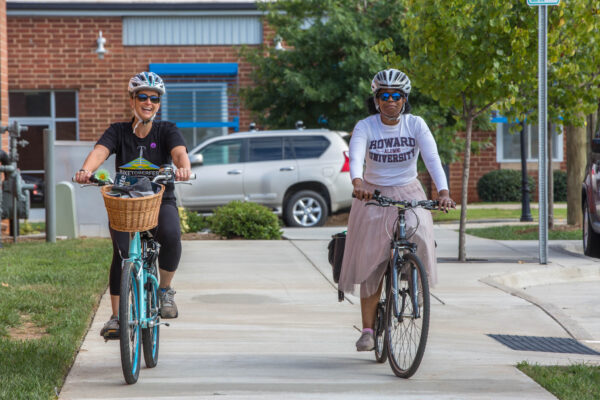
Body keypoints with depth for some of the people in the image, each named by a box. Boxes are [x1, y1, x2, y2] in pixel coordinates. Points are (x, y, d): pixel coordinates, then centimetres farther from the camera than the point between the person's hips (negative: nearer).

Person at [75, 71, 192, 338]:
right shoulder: (118, 132, 0)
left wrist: (183, 167, -47)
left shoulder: (167, 131, -1)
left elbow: (180, 152, -22)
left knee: (171, 236, -32)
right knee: (121, 252, -25)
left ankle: (165, 290, -6)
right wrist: (86, 170, -43)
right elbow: (100, 151, -19)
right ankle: (116, 317, -16)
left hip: (160, 201, 0)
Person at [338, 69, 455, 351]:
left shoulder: (415, 125, -7)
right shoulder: (365, 127, -9)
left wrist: (443, 192, -39)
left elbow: (432, 158, -22)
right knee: (371, 263, -5)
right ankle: (368, 330, 0)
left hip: (409, 195, 1)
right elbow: (355, 156, -28)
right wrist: (357, 183, -50)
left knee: (418, 241, -24)